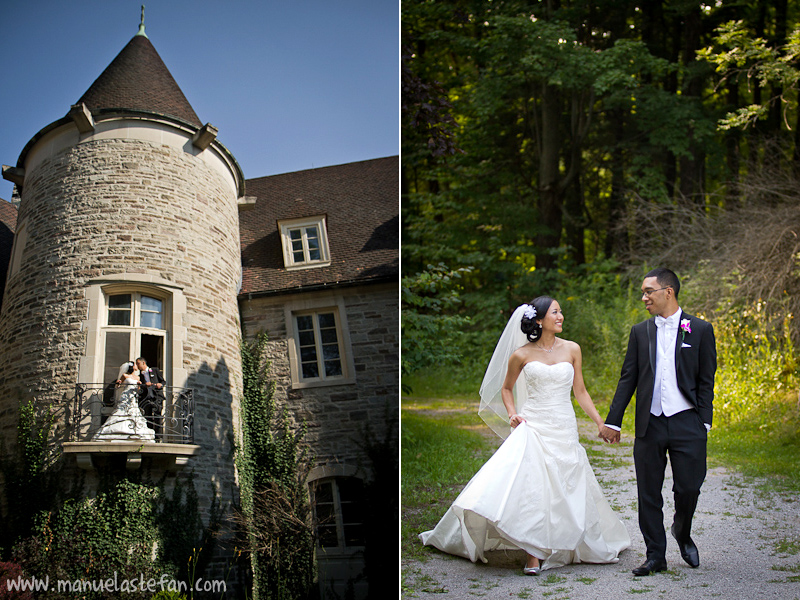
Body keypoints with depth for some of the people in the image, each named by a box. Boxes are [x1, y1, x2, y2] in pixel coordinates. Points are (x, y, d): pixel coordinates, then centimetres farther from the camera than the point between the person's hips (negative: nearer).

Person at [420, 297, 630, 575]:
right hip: (533, 427, -2)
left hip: (564, 430, 2)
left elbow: (580, 392, 11)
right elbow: (506, 388, 14)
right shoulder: (521, 354, 0)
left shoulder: (571, 349, 6)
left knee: (565, 489, 4)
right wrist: (512, 414, -3)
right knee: (530, 486, -13)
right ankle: (534, 553, -7)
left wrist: (602, 424, 7)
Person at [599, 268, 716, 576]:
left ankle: (682, 533, 31)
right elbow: (628, 379, 8)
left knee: (689, 487, -1)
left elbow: (706, 380, 2)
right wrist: (612, 421, 4)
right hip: (649, 424, 2)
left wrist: (704, 422, -4)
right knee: (648, 494, 5)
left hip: (687, 423, -2)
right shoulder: (640, 332, 9)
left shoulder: (700, 329, 2)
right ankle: (655, 556, 18)